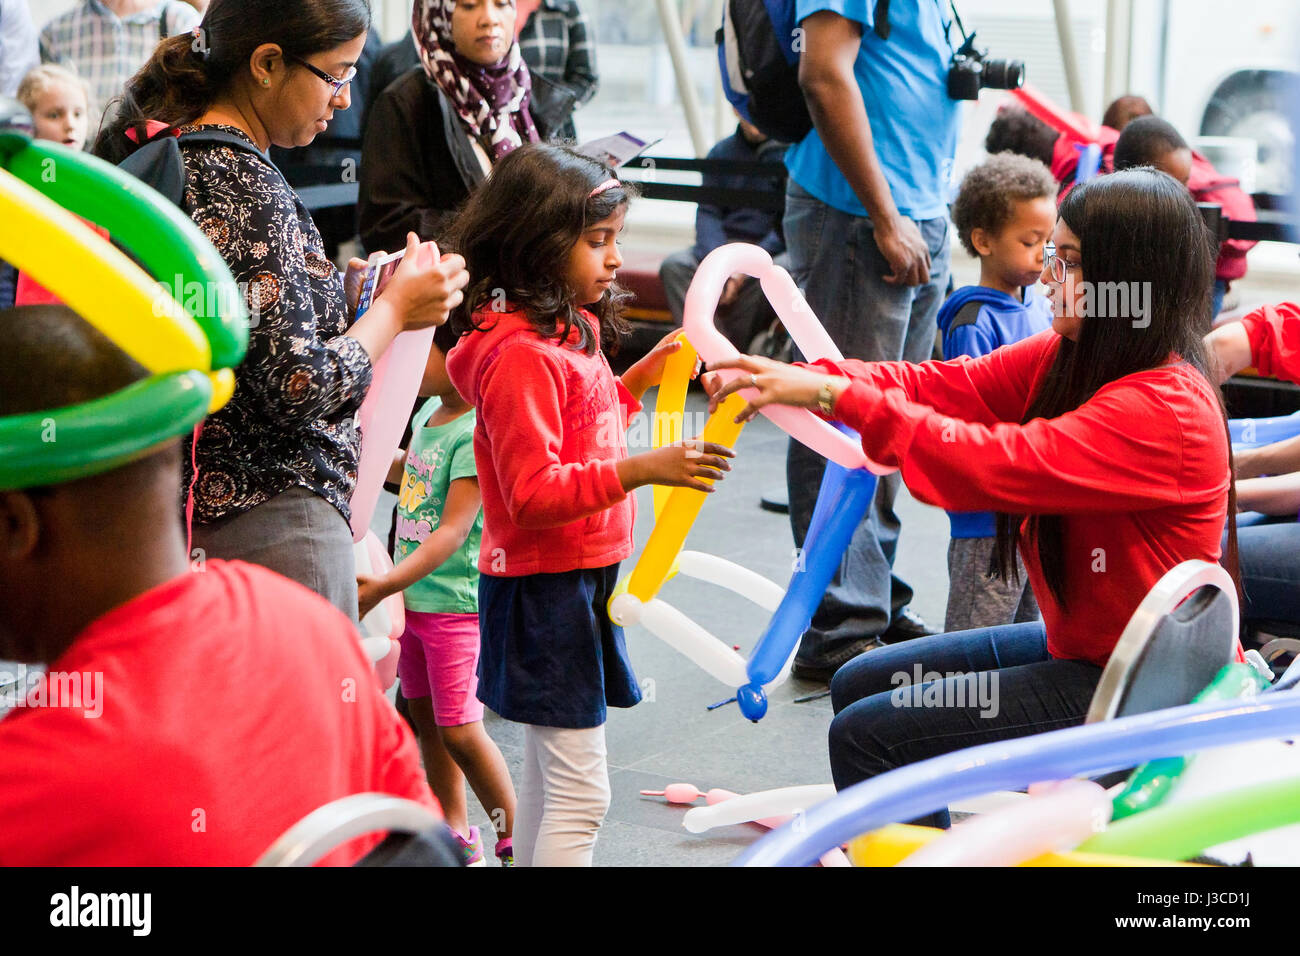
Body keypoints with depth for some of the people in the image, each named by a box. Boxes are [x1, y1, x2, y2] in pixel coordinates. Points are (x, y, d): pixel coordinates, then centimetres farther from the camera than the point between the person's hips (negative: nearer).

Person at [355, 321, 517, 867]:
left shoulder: (476, 431, -20)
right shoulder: (429, 414, 7)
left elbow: (454, 529, -25)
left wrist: (386, 585, -30)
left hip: (456, 601, -9)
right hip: (415, 594, 9)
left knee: (460, 730, -7)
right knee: (425, 718, 14)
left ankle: (515, 842, 7)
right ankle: (456, 838, 26)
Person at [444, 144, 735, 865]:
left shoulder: (569, 330, 11)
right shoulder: (519, 353, -21)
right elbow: (534, 492, -26)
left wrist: (637, 381, 11)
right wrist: (642, 469, -34)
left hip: (580, 577, 10)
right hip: (546, 589, -10)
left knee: (546, 779, 18)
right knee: (578, 793, -7)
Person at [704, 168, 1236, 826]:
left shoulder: (1165, 408, -26)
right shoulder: (1067, 358, 4)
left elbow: (990, 464, -32)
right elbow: (945, 386, -3)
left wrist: (836, 394, -27)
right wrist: (801, 381, -17)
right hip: (1079, 646, 10)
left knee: (866, 735, -13)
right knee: (858, 686, 15)